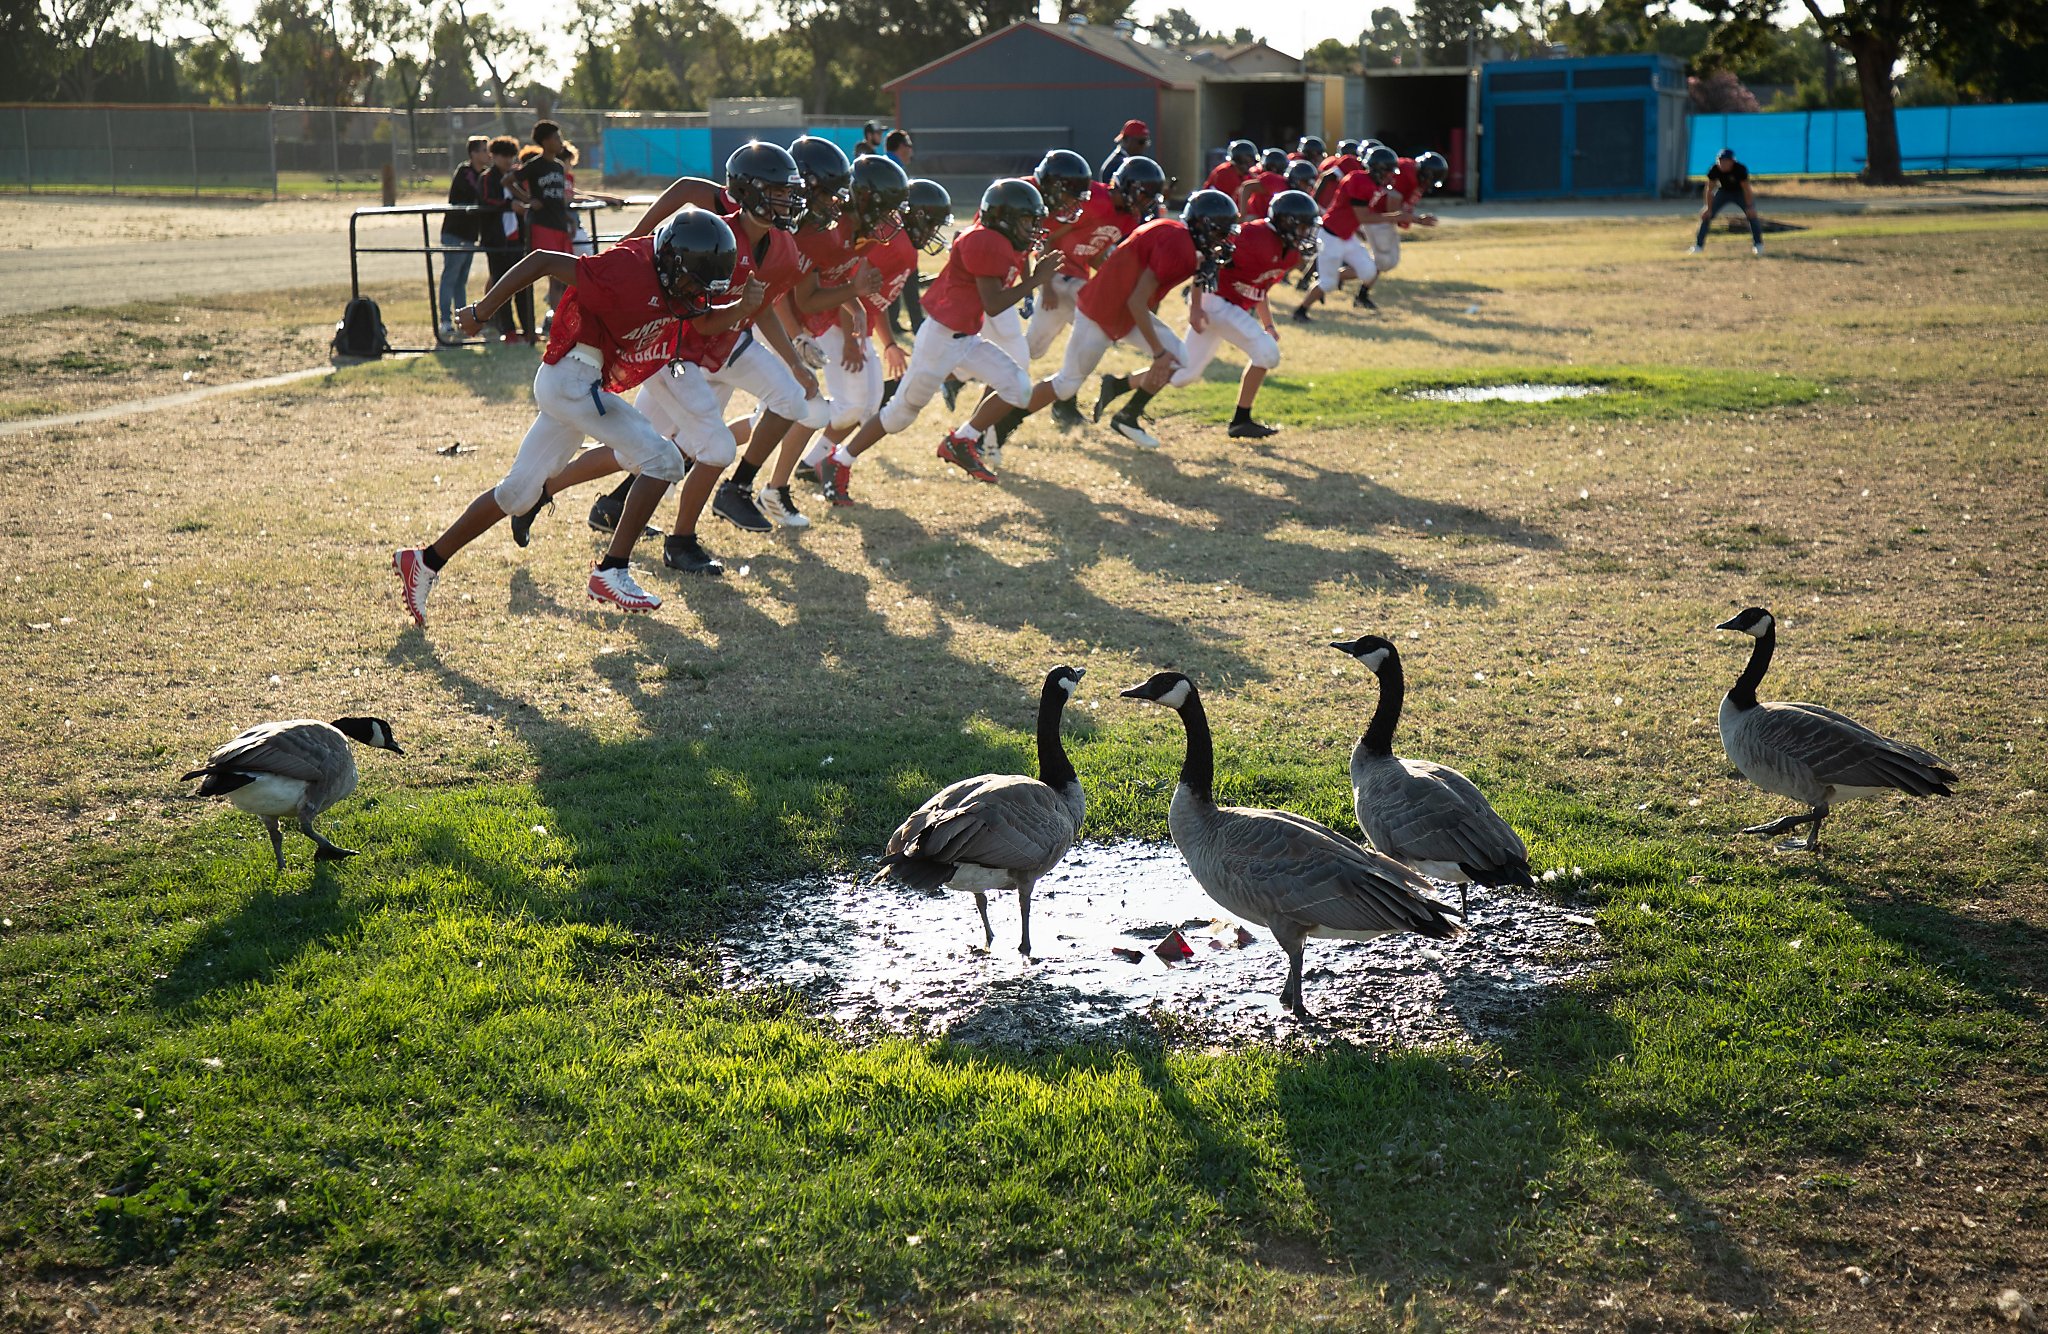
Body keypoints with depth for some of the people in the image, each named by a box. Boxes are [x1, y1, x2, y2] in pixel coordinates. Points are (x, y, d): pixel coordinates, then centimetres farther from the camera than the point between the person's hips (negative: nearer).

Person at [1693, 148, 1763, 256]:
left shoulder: (1740, 169, -33)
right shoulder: (1714, 170, -26)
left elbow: (1746, 188, -26)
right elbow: (1710, 190, -18)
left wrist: (1750, 207, -25)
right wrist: (1709, 208, -18)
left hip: (1740, 193, -2)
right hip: (1723, 192, 2)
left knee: (1752, 215, -16)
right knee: (1706, 215, -6)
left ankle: (1758, 245, -3)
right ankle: (1699, 245, 4)